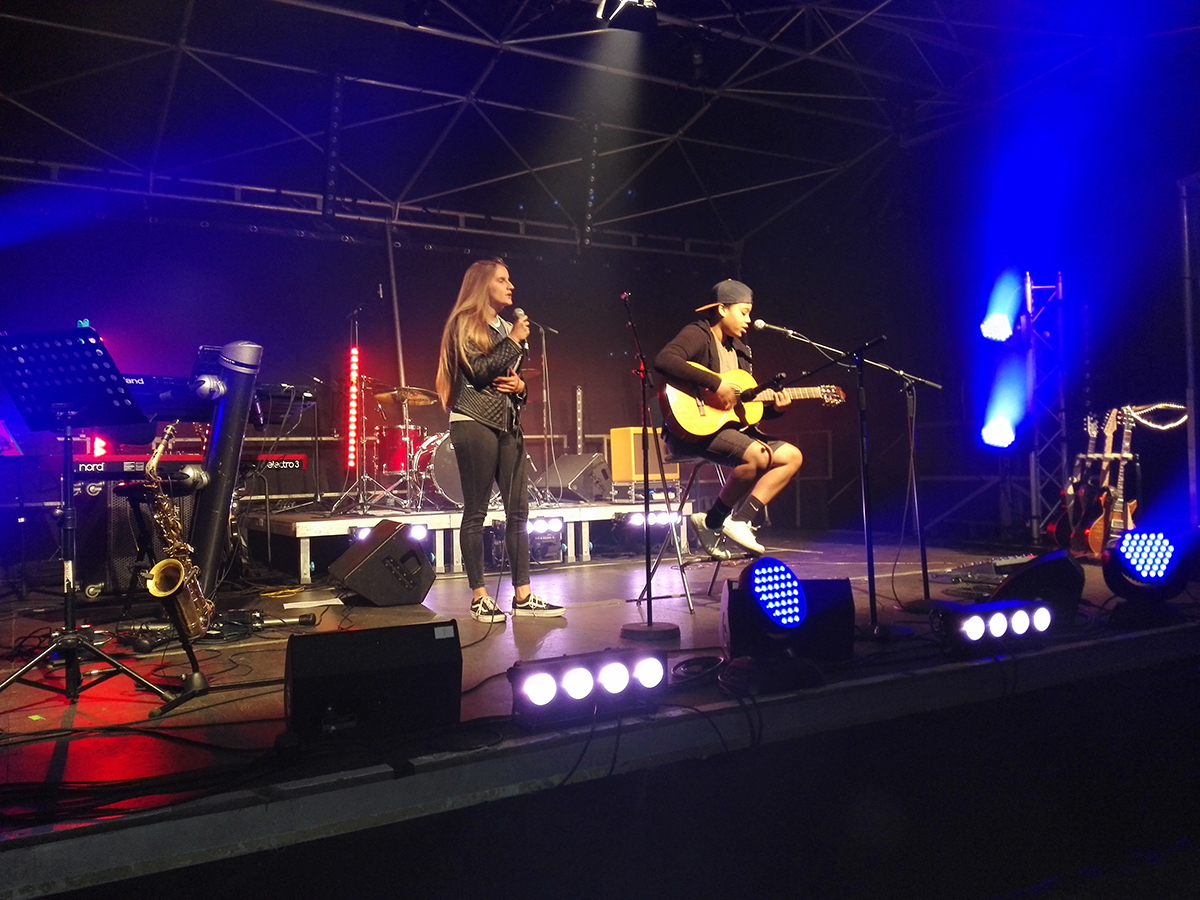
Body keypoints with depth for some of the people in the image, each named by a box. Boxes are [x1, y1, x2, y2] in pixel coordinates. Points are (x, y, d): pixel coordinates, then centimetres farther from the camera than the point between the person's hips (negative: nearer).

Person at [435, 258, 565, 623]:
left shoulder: (507, 327, 21)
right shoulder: (464, 325, -1)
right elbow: (479, 370, -14)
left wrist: (520, 385, 3)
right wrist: (515, 341, -9)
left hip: (508, 423, 7)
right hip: (475, 422, -7)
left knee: (518, 509, 3)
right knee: (475, 511, -4)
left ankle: (523, 596, 7)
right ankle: (479, 598, 3)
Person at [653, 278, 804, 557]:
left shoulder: (738, 348, 21)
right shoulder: (697, 335, -6)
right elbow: (664, 360, -28)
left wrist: (773, 406, 1)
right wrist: (715, 383, -27)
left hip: (731, 426, 10)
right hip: (695, 428, -9)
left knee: (791, 456, 1)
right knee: (758, 455, -30)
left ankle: (741, 519, -4)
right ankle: (715, 520, -8)